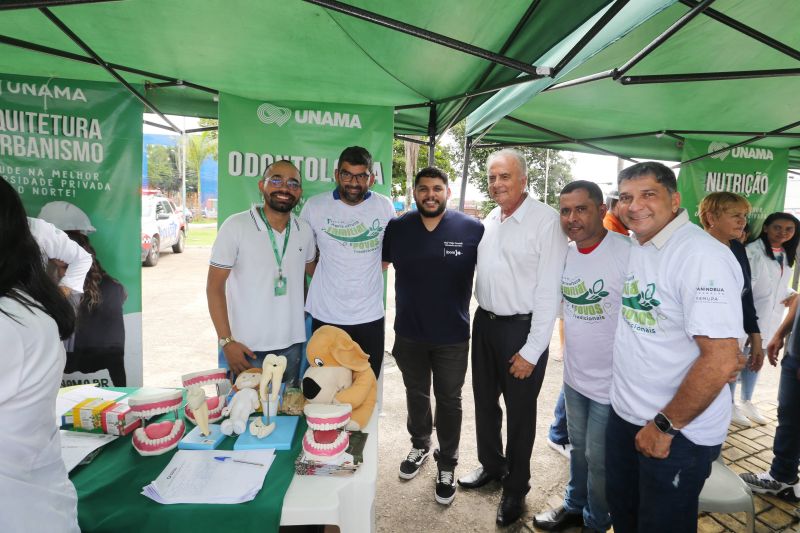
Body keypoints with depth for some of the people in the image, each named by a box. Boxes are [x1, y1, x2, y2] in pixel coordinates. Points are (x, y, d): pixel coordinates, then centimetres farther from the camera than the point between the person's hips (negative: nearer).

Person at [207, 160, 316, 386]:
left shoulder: (305, 231, 2)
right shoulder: (236, 226, -10)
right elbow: (214, 287, -7)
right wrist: (227, 342, -11)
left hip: (292, 345, 4)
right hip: (247, 348, -3)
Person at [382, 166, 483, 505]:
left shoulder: (473, 229, -11)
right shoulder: (397, 228, -3)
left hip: (453, 336, -2)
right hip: (408, 334, 3)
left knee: (449, 401, 14)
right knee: (416, 395, 22)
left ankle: (447, 465, 34)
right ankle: (419, 446, 47)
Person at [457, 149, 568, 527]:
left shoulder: (546, 220, -14)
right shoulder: (490, 219, 7)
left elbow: (549, 291, -16)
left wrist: (532, 351, -15)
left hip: (522, 328, -6)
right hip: (484, 322, 6)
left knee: (520, 412, 10)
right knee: (484, 401, 20)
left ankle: (516, 487, 33)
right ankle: (490, 464, 44)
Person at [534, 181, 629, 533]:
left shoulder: (628, 253, -21)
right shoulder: (564, 254, -1)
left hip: (611, 381, -5)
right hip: (573, 375, 6)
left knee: (599, 459, 13)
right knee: (578, 447, 24)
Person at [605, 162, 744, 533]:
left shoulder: (702, 256, -22)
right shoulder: (636, 249, 5)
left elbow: (721, 361, -27)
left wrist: (665, 426, -18)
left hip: (678, 432, -7)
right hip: (625, 415, 7)